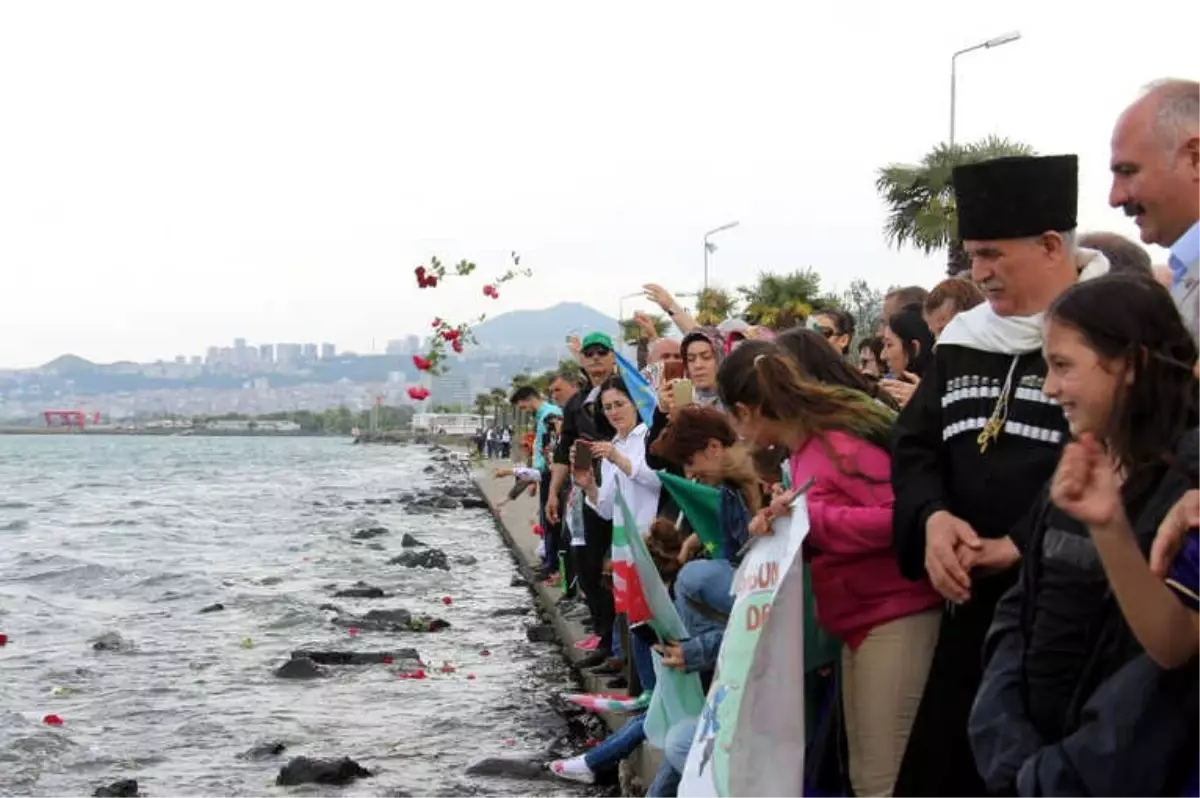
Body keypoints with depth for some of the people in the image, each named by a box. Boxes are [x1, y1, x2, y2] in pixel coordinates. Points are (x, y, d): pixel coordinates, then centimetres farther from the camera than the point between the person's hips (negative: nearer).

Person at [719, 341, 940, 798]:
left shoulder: (840, 445, -15)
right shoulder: (806, 451, 13)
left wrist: (810, 516, -20)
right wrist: (783, 527, 4)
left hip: (897, 620, -10)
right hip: (860, 623, 10)